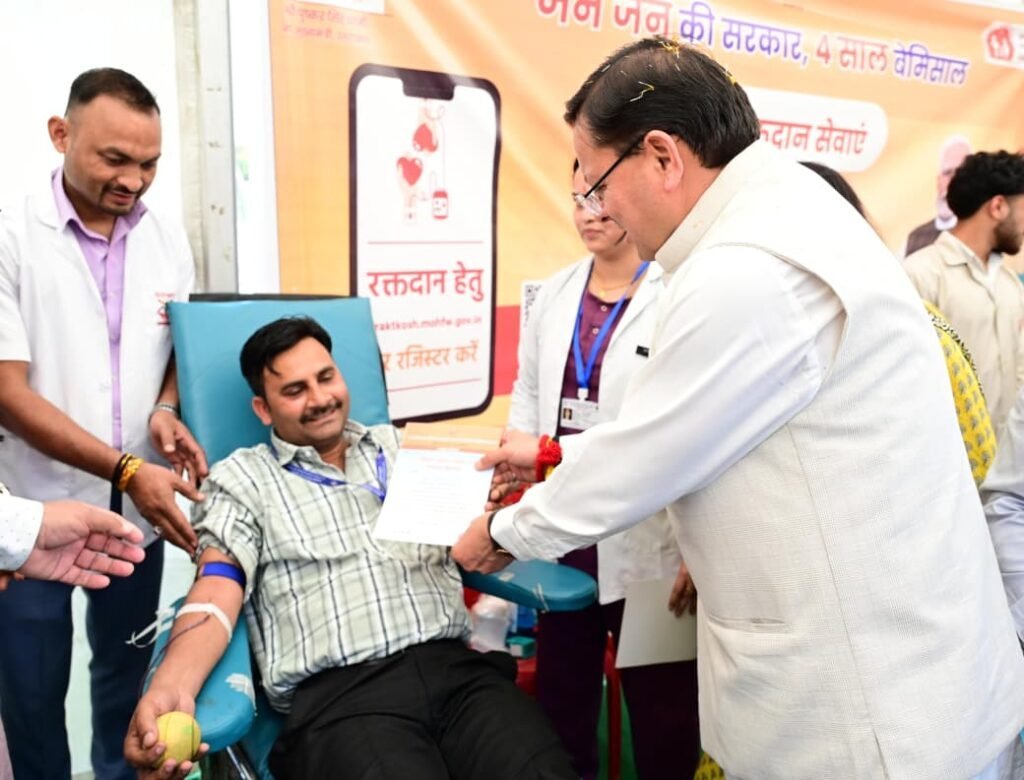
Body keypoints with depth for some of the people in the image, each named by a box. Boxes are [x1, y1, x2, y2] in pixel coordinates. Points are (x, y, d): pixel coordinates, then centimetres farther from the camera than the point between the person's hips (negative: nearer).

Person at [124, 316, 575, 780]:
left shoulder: (402, 448, 22)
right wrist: (171, 686, -21)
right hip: (337, 693, -3)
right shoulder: (240, 479, 13)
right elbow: (216, 593, -2)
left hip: (457, 667, 3)